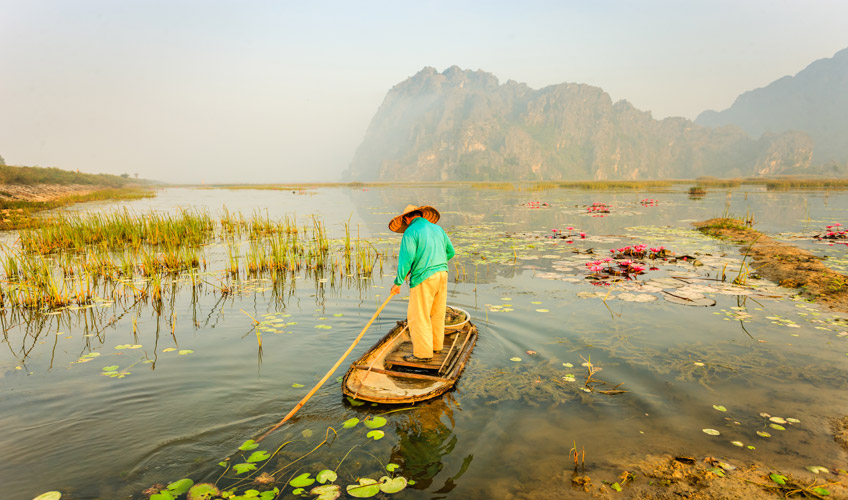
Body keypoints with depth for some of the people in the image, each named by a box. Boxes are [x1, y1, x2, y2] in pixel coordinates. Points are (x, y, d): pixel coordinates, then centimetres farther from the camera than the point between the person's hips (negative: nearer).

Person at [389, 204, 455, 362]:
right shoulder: (437, 228, 12)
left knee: (418, 316, 2)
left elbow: (406, 258, -17)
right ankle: (436, 344, 32)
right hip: (442, 273, 8)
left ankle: (423, 353, 6)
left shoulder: (411, 232, -8)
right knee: (437, 313, 19)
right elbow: (450, 252, 19)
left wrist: (398, 282, -11)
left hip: (423, 277, -7)